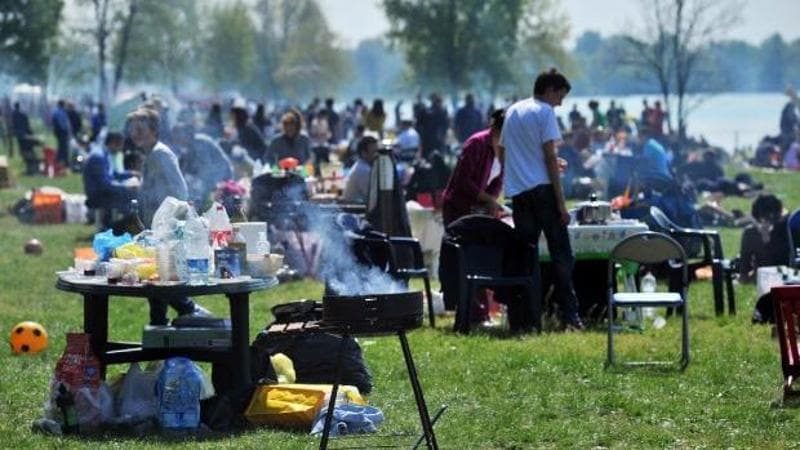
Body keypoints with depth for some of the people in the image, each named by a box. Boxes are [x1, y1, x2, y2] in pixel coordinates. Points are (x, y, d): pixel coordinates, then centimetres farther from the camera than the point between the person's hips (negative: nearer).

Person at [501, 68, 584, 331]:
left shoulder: (512, 111, 17)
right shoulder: (544, 112, -4)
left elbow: (503, 151, 23)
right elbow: (550, 158, -10)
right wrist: (561, 203, -10)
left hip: (517, 191, 6)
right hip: (542, 188, -6)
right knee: (561, 253, -3)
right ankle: (570, 315, -7)